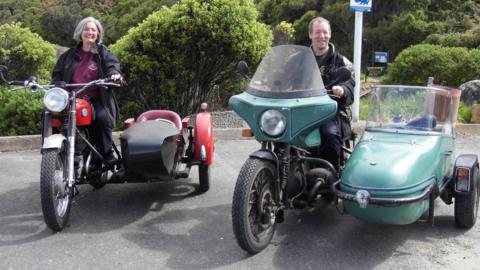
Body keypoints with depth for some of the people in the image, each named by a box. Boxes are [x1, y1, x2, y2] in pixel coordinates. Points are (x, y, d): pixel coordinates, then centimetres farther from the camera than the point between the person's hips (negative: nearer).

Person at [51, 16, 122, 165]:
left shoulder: (103, 53, 10)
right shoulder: (70, 55, 19)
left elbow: (112, 65, -6)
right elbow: (58, 73, 21)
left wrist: (114, 74, -31)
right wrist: (56, 86, -1)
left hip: (97, 99, -3)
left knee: (103, 118, -33)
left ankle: (106, 153, -20)